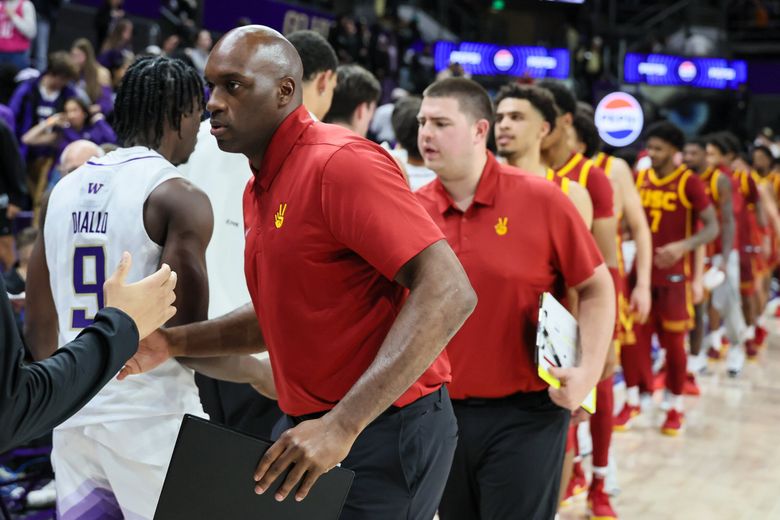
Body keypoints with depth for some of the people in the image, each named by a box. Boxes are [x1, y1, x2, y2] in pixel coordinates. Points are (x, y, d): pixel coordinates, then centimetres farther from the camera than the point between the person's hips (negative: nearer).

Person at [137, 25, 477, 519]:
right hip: (305, 429, 8)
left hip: (384, 433, -8)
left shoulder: (341, 163, -17)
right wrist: (174, 342, 8)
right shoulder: (259, 189, 10)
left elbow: (448, 293, -26)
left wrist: (343, 424, -30)